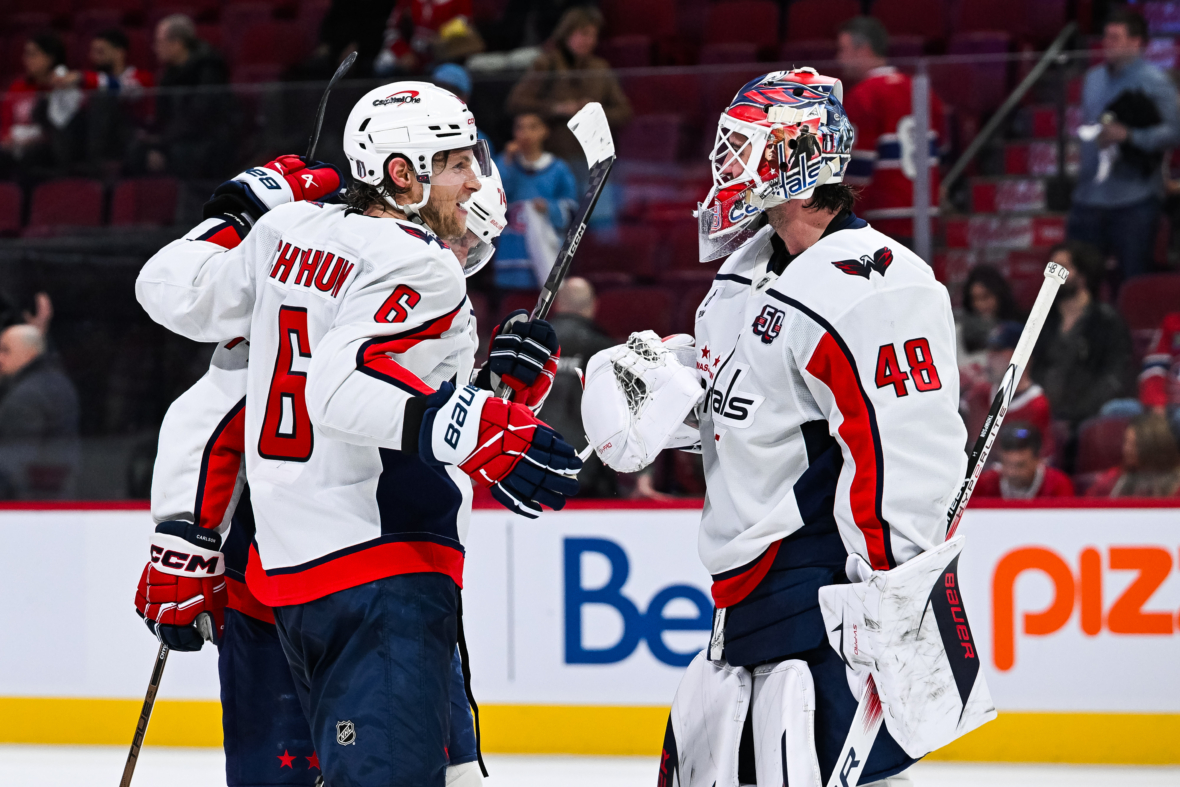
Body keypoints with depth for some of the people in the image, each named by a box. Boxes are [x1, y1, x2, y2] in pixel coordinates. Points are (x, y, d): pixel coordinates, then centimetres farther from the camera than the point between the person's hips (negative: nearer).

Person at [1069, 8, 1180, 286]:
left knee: (1133, 277, -2)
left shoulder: (1154, 81, -6)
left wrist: (1128, 135, -21)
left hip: (1134, 198, -6)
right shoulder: (1094, 78, 17)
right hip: (1089, 197, 6)